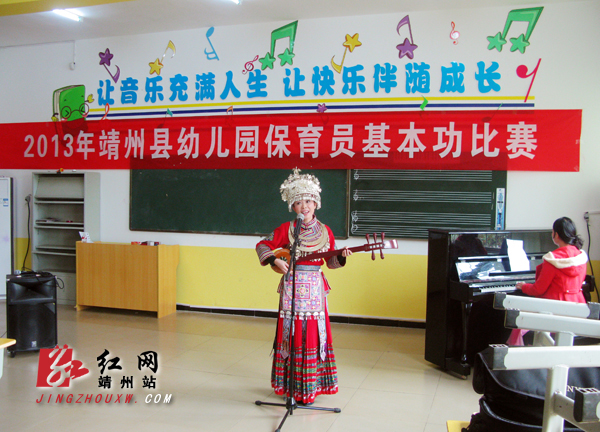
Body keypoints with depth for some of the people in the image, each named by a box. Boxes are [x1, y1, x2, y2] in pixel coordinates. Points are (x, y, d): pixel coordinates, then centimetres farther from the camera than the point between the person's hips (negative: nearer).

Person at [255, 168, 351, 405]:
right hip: (292, 289, -2)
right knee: (291, 335, 4)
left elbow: (330, 262, 10)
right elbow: (262, 245, 3)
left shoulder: (325, 232, 5)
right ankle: (290, 385, 17)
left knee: (313, 336, 4)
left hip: (314, 290, 2)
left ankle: (310, 386, 17)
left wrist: (340, 256, -10)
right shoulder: (286, 229, -1)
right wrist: (274, 261, -12)